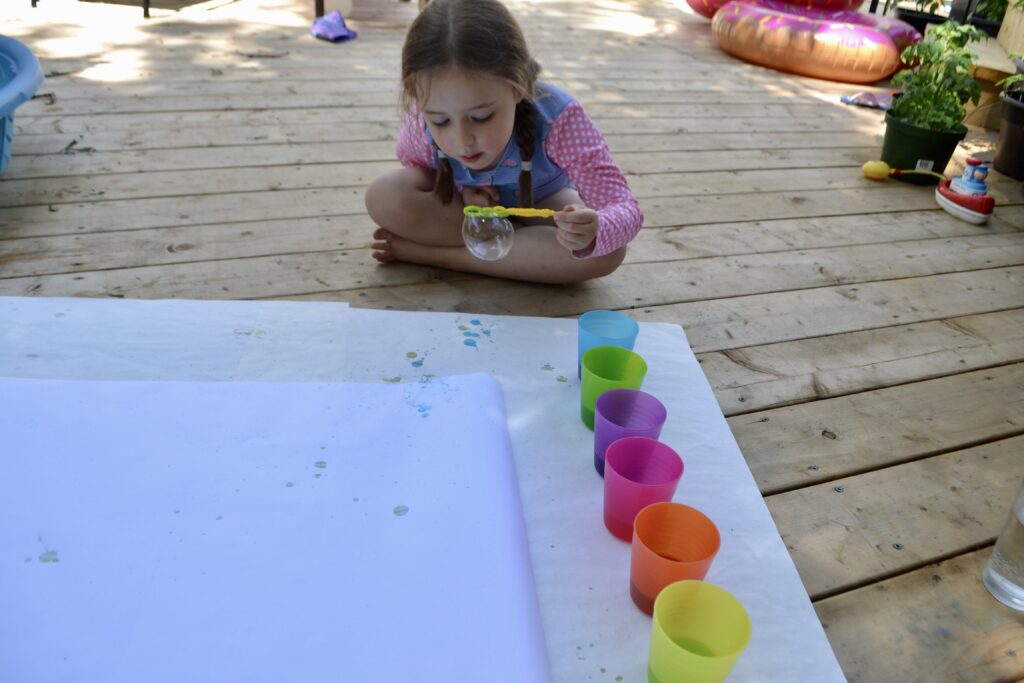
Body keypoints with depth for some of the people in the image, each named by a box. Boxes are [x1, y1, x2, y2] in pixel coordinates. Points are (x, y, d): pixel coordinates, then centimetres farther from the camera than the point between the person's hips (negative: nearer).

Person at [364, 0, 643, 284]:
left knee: (605, 251, -33)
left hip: (539, 205, -1)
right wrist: (459, 193, -26)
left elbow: (626, 209, -36)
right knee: (383, 196, -27)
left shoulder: (558, 120, -38)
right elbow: (412, 162, -6)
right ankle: (530, 243, -17)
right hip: (461, 203, 1)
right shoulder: (422, 122, -31)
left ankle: (436, 253, -24)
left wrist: (592, 232, -60)